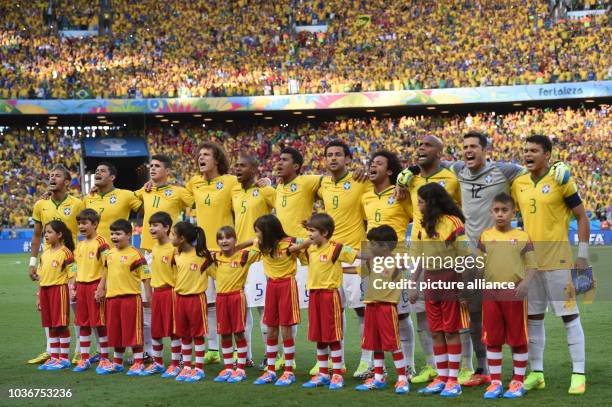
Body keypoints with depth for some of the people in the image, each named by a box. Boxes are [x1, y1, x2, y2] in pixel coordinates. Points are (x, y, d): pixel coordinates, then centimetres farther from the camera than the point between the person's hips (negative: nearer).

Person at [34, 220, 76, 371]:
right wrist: (39, 297, 16)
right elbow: (41, 276, 17)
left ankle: (64, 358, 4)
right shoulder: (45, 253, 13)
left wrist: (71, 291, -20)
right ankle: (54, 357, 17)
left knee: (62, 325, -2)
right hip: (45, 290, 7)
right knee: (51, 326, 11)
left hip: (59, 289, -7)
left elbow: (71, 275, -11)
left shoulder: (65, 252, -9)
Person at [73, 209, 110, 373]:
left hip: (95, 285, -7)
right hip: (81, 286, 7)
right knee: (83, 323, 9)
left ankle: (104, 358, 7)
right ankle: (84, 359, 15)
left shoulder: (100, 242, -9)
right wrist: (74, 287, 13)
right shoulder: (80, 245, 14)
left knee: (100, 323, -1)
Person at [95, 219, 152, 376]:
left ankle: (138, 363, 7)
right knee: (115, 332, 14)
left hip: (131, 297, -7)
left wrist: (148, 297, -15)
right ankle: (117, 363, 26)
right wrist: (101, 289, 13)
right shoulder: (110, 254, 10)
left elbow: (146, 277, -11)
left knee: (133, 331, -1)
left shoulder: (135, 254, -11)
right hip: (112, 298, 7)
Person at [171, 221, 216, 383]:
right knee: (184, 335, 11)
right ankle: (186, 368, 19)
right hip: (180, 297, 6)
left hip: (196, 298, -6)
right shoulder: (177, 255, 4)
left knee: (197, 334, 2)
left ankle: (199, 369, 8)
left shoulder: (202, 255, -13)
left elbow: (215, 272, -6)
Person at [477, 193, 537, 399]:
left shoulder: (522, 237, 1)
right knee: (492, 339, 6)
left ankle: (518, 382, 12)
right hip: (490, 293, 2)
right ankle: (495, 382, 15)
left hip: (515, 293, -2)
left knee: (518, 339, 3)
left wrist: (525, 282, -17)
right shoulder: (485, 236, 7)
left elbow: (532, 265, 0)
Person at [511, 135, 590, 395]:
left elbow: (582, 217, -5)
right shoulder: (518, 184, 7)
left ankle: (578, 374, 2)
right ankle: (536, 373, 18)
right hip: (530, 261, 6)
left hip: (557, 261, -6)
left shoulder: (561, 181, -8)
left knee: (569, 315, -2)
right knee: (533, 318, 10)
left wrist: (582, 255, -10)